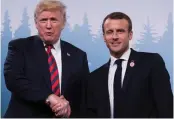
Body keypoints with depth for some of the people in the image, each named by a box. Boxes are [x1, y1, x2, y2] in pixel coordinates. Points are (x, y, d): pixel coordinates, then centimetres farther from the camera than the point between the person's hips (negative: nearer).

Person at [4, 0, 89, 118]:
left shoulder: (78, 56, 2)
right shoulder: (19, 47, -4)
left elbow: (85, 94, 3)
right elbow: (12, 79, -18)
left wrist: (69, 106, -17)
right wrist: (49, 97, -28)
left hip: (66, 114, 3)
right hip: (26, 115, -2)